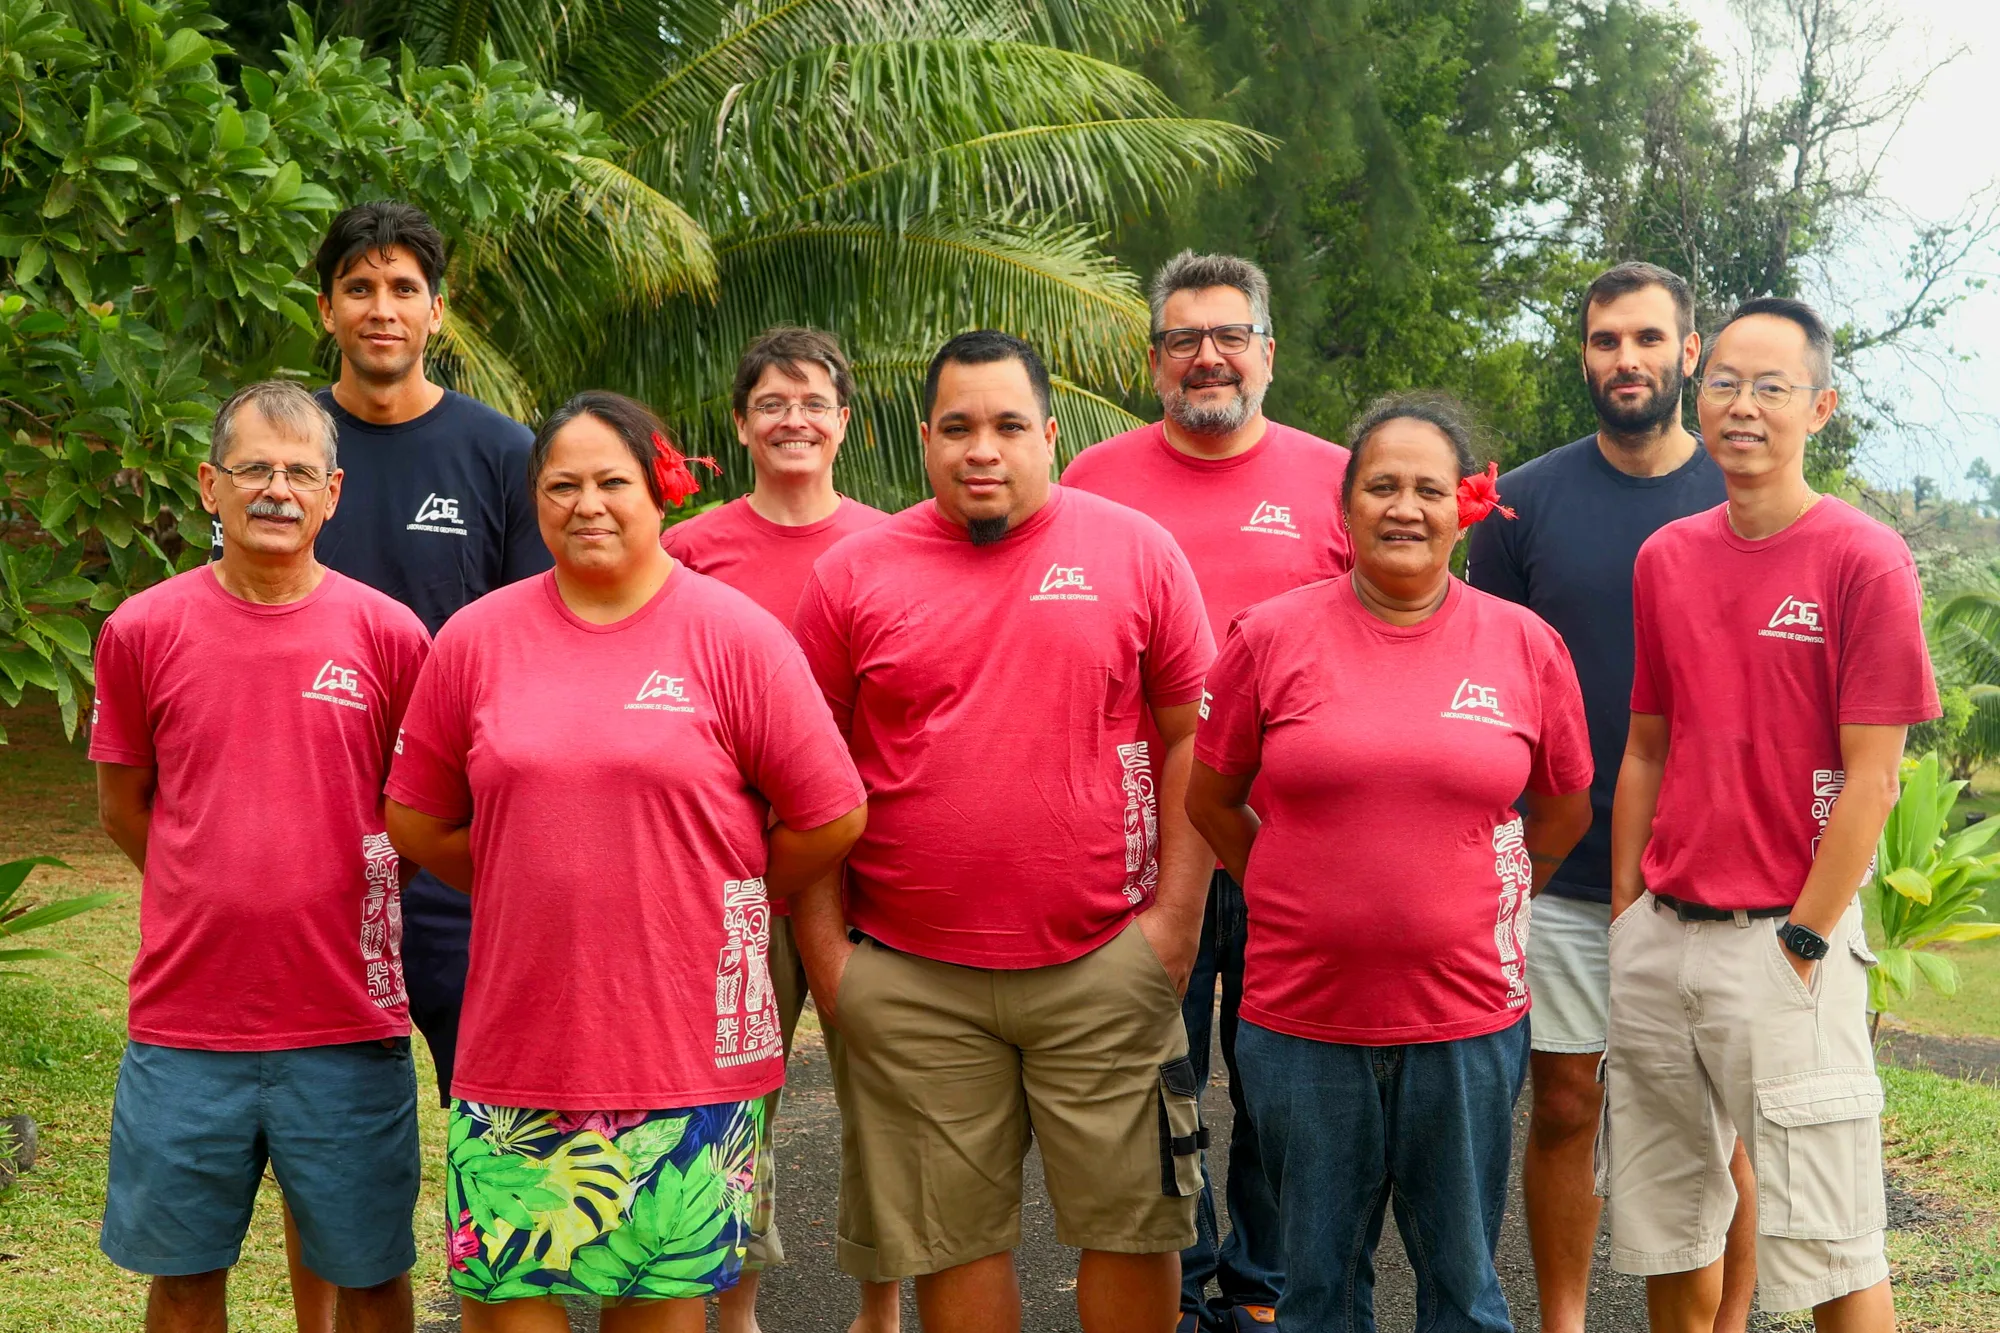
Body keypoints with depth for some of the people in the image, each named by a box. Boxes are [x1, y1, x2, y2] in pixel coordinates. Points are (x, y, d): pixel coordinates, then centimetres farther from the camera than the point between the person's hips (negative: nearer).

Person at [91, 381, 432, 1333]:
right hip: (185, 1019, 1)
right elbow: (123, 806, 10)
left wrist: (354, 891, 2)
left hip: (348, 1022, -1)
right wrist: (224, 892, 7)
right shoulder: (142, 631, -1)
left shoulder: (389, 635, -3)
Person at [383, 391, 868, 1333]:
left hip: (685, 1036, -2)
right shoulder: (476, 640, 4)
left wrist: (718, 906, 5)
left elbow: (832, 819, -1)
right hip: (518, 1034, 2)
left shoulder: (733, 635, -3)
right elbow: (416, 822, 11)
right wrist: (534, 899, 9)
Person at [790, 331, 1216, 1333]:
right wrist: (824, 948, 1)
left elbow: (1192, 740, 4)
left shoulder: (1136, 552, 2)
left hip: (1103, 962, 0)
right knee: (951, 1236, 9)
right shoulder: (852, 573, 2)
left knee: (1130, 1219, 7)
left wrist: (1175, 918, -3)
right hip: (908, 978, 1)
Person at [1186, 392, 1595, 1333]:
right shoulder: (1270, 637, -2)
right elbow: (1210, 801, 8)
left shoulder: (1526, 645, 1)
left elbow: (1564, 811, 14)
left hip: (1469, 1017, 0)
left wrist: (1485, 908, 9)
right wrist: (1307, 901, 8)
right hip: (1301, 1014, 0)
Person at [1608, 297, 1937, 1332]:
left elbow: (1870, 779, -10)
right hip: (1659, 935, 5)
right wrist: (1626, 913, 9)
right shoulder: (1665, 558, 9)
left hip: (1785, 938, -5)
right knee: (1667, 1228, 13)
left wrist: (1802, 945, -12)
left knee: (1832, 1249, 0)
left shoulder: (1865, 560, -8)